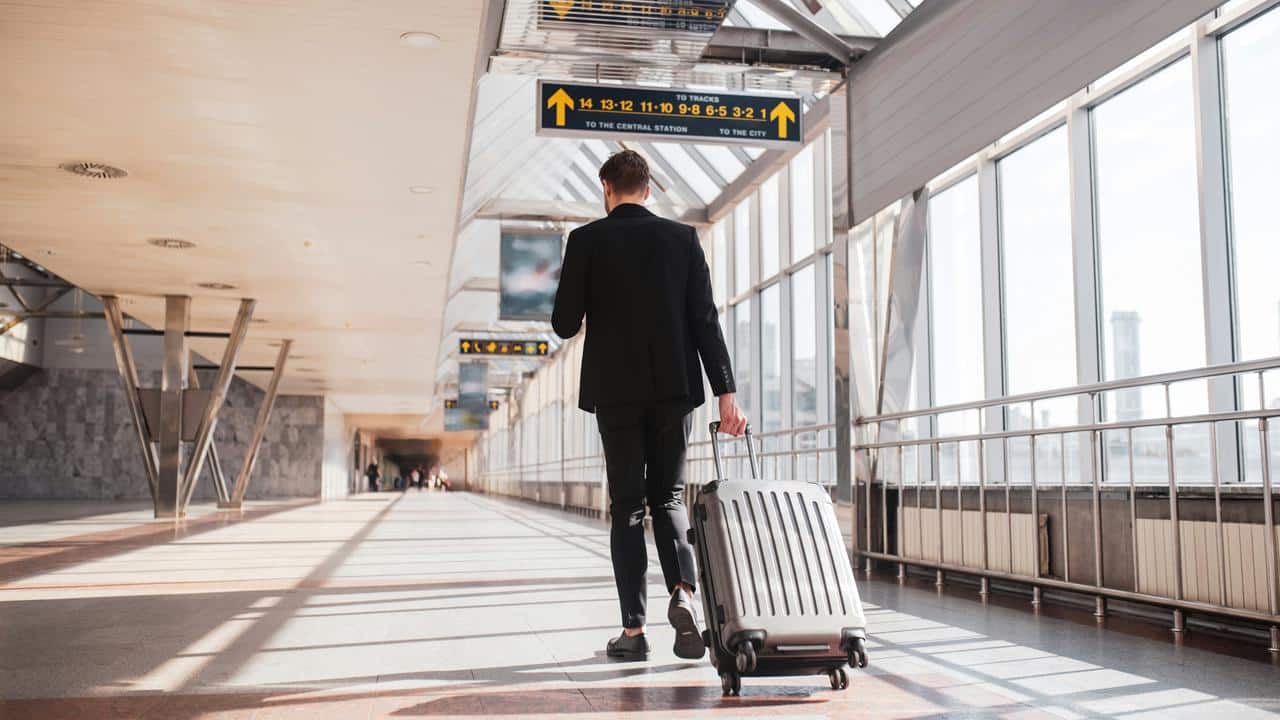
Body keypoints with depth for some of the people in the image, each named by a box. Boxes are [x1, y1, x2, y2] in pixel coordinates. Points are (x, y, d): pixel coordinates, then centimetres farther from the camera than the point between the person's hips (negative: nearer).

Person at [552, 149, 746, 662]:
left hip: (616, 391, -2)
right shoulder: (682, 238, 4)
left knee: (627, 507, 6)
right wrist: (726, 393, -3)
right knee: (669, 497, 15)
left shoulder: (587, 240, -1)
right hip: (675, 388, 2)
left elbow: (564, 324, -3)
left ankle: (634, 630, 5)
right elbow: (706, 320, -1)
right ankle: (683, 592, -9)